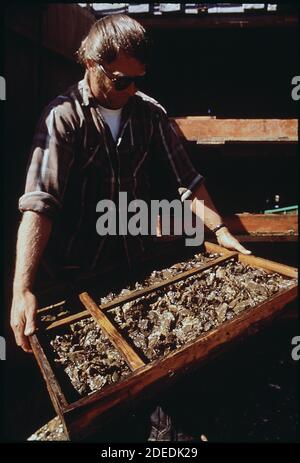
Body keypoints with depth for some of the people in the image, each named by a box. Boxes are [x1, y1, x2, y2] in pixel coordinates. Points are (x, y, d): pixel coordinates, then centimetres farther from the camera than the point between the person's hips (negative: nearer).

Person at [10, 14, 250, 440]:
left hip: (138, 261, 4)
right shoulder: (64, 116, -13)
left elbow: (186, 178, 2)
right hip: (78, 272, -3)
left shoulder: (150, 112, 0)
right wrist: (23, 289, -32)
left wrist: (220, 231, -7)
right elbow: (39, 201, -24)